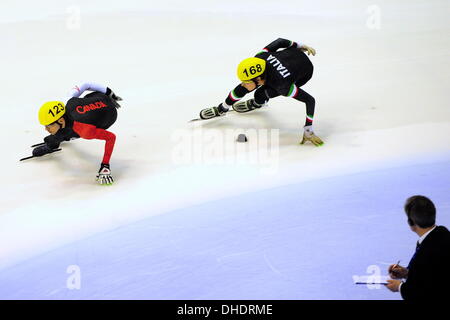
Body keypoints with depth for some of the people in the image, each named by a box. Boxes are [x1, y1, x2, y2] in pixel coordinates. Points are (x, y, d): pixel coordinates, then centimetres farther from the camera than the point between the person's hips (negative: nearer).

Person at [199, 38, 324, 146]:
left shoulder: (282, 85, -43)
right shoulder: (260, 58, -30)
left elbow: (310, 100, -38)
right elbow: (279, 41, -14)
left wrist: (308, 130, -37)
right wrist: (299, 45, 4)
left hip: (304, 71, -5)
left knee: (261, 95, -18)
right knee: (242, 89, -1)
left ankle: (256, 104, 19)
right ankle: (222, 109, 24)